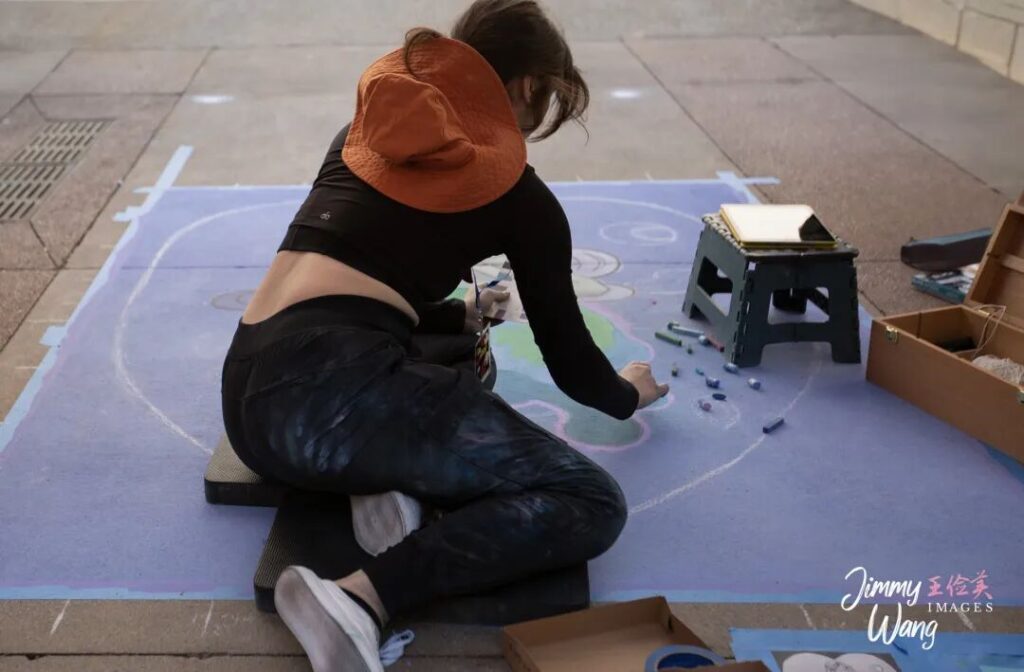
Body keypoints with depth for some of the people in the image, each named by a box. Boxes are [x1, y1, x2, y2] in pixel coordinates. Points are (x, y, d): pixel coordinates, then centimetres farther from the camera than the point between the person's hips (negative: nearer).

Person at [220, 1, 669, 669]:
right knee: (592, 503, -2)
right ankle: (358, 598, -18)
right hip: (333, 388, -8)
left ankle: (382, 480, 5)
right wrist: (627, 394, 37)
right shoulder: (520, 194, 8)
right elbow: (568, 357, 15)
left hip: (248, 398, 8)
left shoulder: (363, 135, 24)